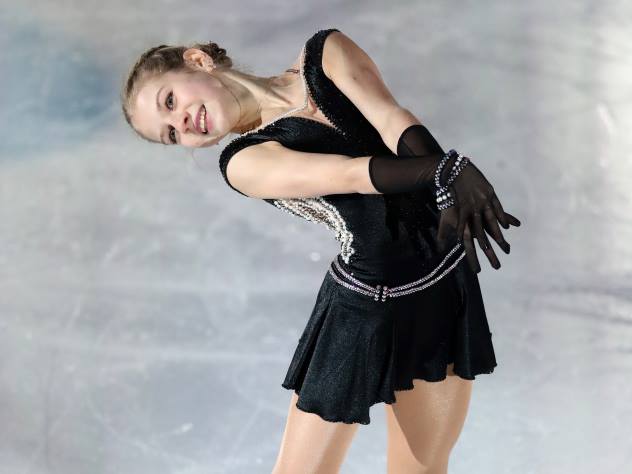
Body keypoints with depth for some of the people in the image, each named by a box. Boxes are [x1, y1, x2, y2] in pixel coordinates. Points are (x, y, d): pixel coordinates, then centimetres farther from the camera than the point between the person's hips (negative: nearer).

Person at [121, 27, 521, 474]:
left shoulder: (325, 53, 3)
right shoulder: (246, 161, -4)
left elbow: (394, 122, -14)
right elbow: (351, 175, -20)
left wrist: (453, 187, -32)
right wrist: (446, 167, -33)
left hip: (443, 285, 2)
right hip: (363, 308, -1)